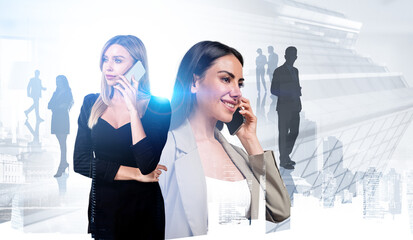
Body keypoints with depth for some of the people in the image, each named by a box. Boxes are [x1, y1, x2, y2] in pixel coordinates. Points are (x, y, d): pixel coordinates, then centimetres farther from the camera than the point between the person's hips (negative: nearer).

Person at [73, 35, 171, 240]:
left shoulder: (158, 107, -10)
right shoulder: (91, 104, 0)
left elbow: (147, 165, -22)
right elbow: (80, 162, -6)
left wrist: (133, 109, -22)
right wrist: (136, 174, -12)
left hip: (144, 210, -2)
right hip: (102, 209, 2)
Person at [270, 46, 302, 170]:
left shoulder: (295, 70, 15)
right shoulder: (279, 71, -7)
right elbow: (274, 90, -9)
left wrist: (297, 92, 3)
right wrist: (288, 93, -19)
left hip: (294, 107, 7)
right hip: (284, 107, -7)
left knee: (294, 132, 11)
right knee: (283, 134, -2)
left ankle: (286, 156, 26)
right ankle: (283, 160, 6)